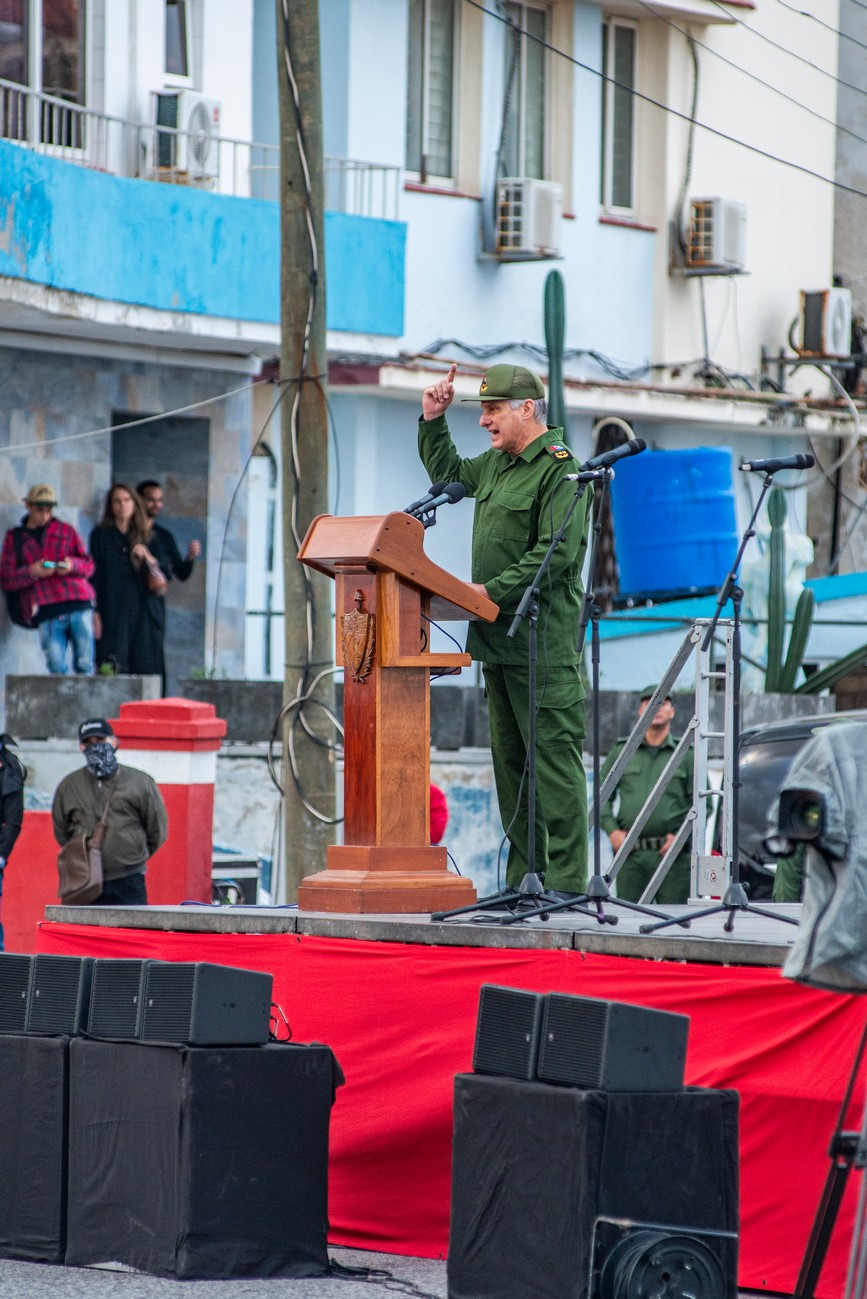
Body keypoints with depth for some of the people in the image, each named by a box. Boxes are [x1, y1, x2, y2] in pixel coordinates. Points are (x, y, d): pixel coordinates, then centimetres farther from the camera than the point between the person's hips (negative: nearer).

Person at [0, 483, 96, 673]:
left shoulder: (66, 531, 18)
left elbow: (88, 565, 17)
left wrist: (72, 565, -6)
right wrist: (31, 572, -9)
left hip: (78, 606, 1)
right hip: (46, 613, -1)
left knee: (85, 665, -6)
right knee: (57, 668, -12)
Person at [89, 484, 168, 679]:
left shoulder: (143, 535, 16)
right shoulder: (101, 535, 9)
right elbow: (95, 575, 2)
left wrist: (148, 559, -5)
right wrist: (95, 612, -7)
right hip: (113, 610, -3)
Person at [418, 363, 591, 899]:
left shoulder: (559, 468, -11)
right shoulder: (496, 464, 17)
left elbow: (558, 553, -20)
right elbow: (446, 473, 38)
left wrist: (494, 591, -20)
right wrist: (433, 421, 25)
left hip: (543, 639, -10)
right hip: (499, 635, 10)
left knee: (554, 754, -9)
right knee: (510, 757, 10)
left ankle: (566, 879, -10)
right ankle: (522, 874, 15)